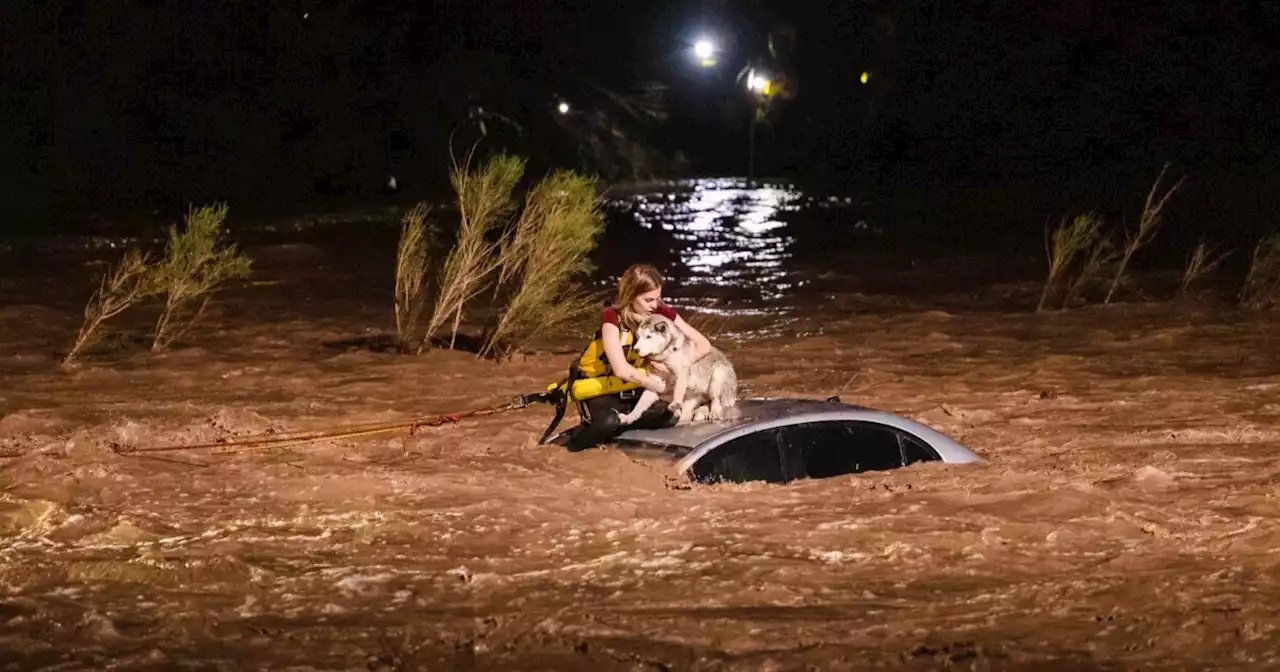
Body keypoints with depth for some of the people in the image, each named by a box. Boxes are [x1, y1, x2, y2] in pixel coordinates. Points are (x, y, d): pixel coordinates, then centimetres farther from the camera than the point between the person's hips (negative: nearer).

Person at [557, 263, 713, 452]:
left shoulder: (662, 314, -13)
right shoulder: (613, 318, -26)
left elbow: (703, 345, -12)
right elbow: (621, 370, -34)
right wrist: (654, 384, -21)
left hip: (629, 387, 5)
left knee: (668, 416, -19)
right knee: (608, 422, -35)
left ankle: (613, 427, -4)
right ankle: (577, 437, -4)